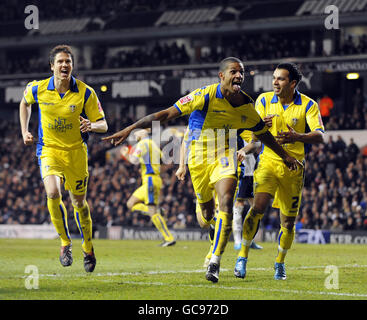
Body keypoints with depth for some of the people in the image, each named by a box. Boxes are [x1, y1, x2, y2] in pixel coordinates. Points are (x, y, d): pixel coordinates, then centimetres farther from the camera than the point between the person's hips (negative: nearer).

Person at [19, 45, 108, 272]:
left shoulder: (85, 93, -11)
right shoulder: (38, 89, -7)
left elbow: (103, 125, -6)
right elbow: (25, 103, 18)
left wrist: (92, 125, -29)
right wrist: (25, 131, 10)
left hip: (76, 151, 0)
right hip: (49, 149, 0)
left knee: (79, 202, 10)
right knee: (53, 194, -23)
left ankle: (88, 248, 33)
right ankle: (65, 243, -3)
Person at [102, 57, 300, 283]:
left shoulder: (247, 106, -4)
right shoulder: (206, 96, -18)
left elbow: (264, 133, 16)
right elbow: (166, 114, -21)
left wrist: (285, 156, 25)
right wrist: (130, 129, -25)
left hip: (225, 156, 2)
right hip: (199, 157, -2)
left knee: (226, 202, -21)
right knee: (207, 210, 6)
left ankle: (215, 262, -19)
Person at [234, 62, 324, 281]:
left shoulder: (308, 105, -5)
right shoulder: (264, 100, 1)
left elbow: (320, 136, -15)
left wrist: (297, 137, -35)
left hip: (294, 167, 0)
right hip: (269, 162, 0)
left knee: (288, 221, 4)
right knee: (259, 207, -22)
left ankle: (280, 263, 25)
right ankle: (243, 255, -14)